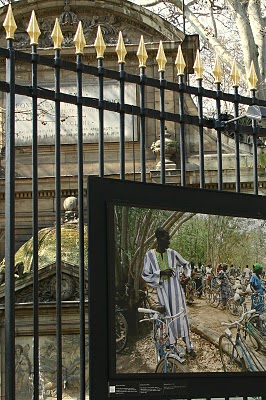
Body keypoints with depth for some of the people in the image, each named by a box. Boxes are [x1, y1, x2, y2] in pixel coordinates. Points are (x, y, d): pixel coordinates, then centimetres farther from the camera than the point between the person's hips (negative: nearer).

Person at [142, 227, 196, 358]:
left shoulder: (172, 253, 0)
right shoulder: (150, 255, -6)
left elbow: (186, 264, 16)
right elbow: (145, 275, -5)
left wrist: (187, 276, 3)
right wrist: (161, 273, -16)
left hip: (176, 289, 1)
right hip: (163, 291, -1)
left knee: (181, 316, 1)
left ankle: (189, 346, 9)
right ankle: (172, 345, 16)